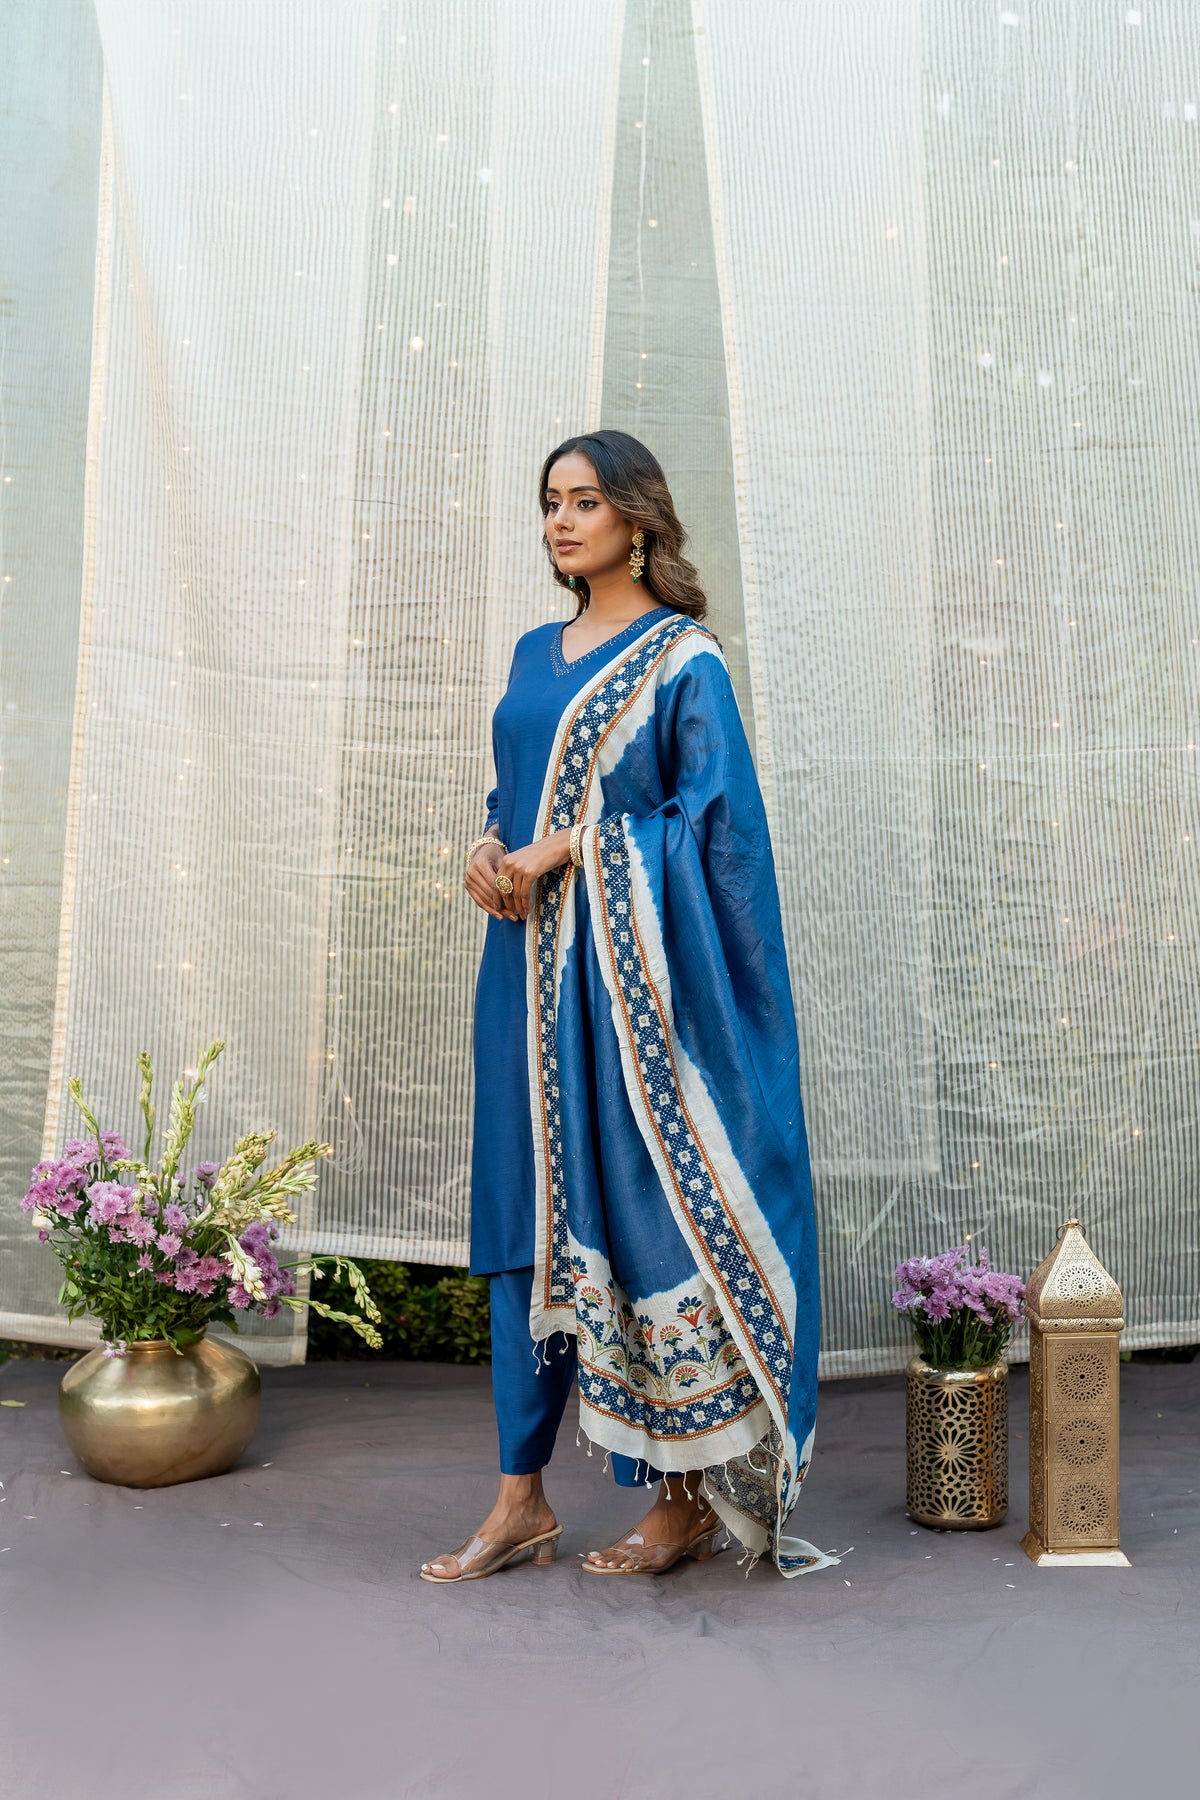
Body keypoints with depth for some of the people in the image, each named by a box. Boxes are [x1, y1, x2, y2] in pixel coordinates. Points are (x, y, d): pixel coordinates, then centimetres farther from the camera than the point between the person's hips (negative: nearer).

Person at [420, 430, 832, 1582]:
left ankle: (690, 1498, 8)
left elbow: (710, 814, -11)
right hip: (532, 966, 7)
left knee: (649, 1209, -3)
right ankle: (521, 1501, 12)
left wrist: (564, 851, -15)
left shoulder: (682, 659, -4)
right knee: (530, 1214, 6)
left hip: (632, 968, -7)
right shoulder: (535, 655, 17)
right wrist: (491, 850, -1)